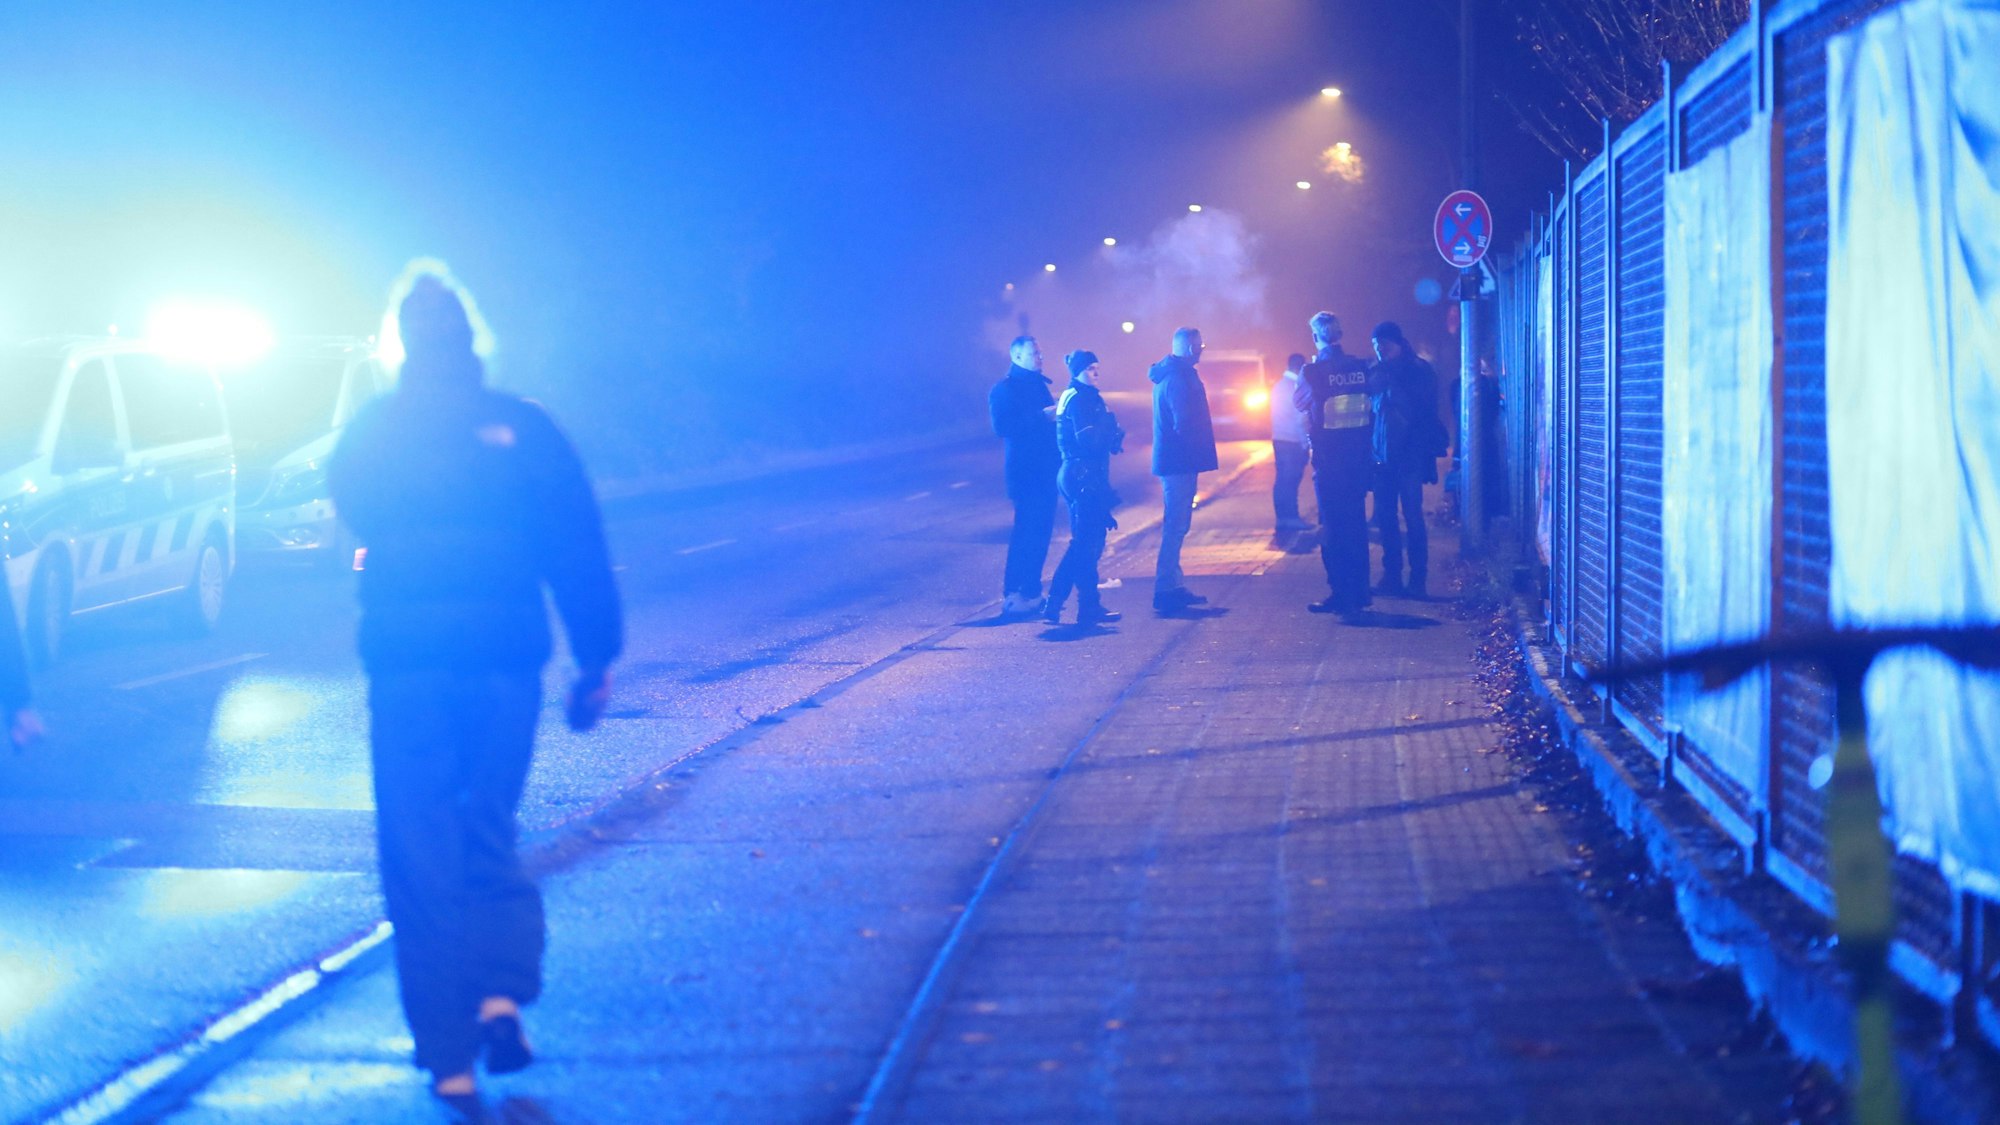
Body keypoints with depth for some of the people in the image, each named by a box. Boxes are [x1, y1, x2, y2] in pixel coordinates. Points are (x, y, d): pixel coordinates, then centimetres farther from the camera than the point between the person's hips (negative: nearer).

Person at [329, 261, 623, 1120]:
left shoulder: (370, 433, 0)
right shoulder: (524, 429, -1)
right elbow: (578, 551, -4)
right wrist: (597, 658, 1)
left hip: (406, 665, -1)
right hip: (505, 662, 1)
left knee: (422, 855, 5)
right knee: (489, 835, 18)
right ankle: (503, 993, -3)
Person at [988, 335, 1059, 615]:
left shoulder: (1038, 384, 17)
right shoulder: (1004, 389, -6)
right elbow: (1002, 426, -19)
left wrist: (1056, 412, 1)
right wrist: (1042, 415, -20)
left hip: (1046, 468, 8)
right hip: (1024, 470, -8)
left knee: (1040, 530, 8)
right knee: (1026, 531, -9)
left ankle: (1030, 590, 14)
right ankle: (1013, 594, -6)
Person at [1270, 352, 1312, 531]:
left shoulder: (1279, 386, 15)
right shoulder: (1295, 386, -14)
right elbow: (1300, 417, -17)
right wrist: (1305, 442, -14)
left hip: (1280, 440, 9)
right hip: (1293, 441, -9)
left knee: (1283, 479, 9)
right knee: (1291, 479, -7)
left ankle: (1283, 518, 10)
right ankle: (1291, 517, -8)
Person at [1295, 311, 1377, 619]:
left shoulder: (1313, 371, -12)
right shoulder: (1359, 367, 0)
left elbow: (1300, 403, 4)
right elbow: (1370, 407, 7)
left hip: (1329, 458, -4)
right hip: (1359, 456, 4)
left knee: (1333, 527, 1)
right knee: (1356, 524, 13)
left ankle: (1342, 595, 1)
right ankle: (1358, 594, 18)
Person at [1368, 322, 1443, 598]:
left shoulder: (1419, 370, 0)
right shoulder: (1377, 371, 13)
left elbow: (1423, 409, -7)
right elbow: (1370, 407, 14)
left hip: (1410, 454, -5)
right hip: (1382, 454, 5)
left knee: (1413, 516, -5)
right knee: (1385, 518, 4)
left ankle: (1417, 578, -3)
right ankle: (1391, 575, 10)